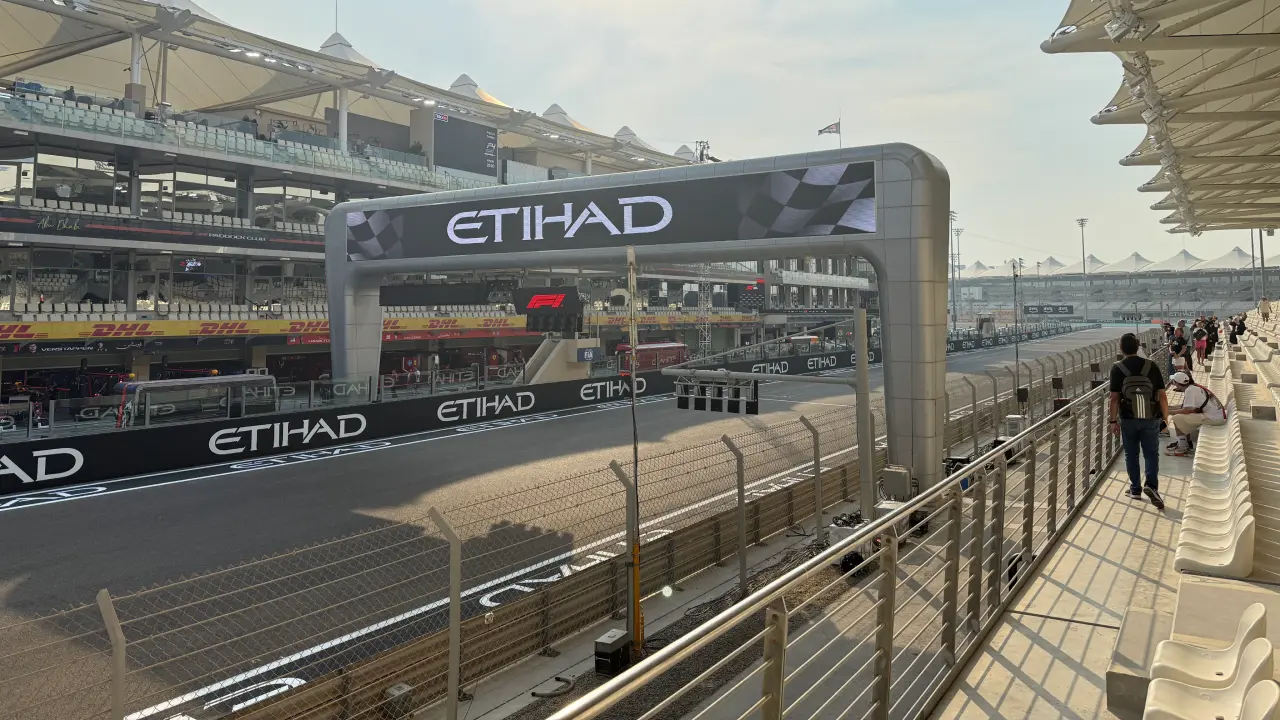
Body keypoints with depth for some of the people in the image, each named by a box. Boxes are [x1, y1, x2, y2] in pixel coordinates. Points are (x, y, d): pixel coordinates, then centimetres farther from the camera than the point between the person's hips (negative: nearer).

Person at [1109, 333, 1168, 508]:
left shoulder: (1117, 368, -6)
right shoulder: (1151, 366, -3)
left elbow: (1115, 398, -7)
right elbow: (1162, 395, -3)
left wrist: (1113, 421, 2)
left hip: (1128, 419, 0)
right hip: (1151, 419, 0)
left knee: (1131, 454, 13)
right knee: (1151, 454, 9)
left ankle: (1135, 489, 20)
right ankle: (1151, 485, -9)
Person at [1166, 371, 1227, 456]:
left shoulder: (1190, 390, -14)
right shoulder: (1194, 386, 15)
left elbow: (1186, 410, -19)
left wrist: (1170, 412, -7)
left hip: (1213, 418, -10)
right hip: (1219, 415, 10)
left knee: (1177, 418, -13)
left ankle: (1182, 449, -5)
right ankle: (1187, 443, 25)